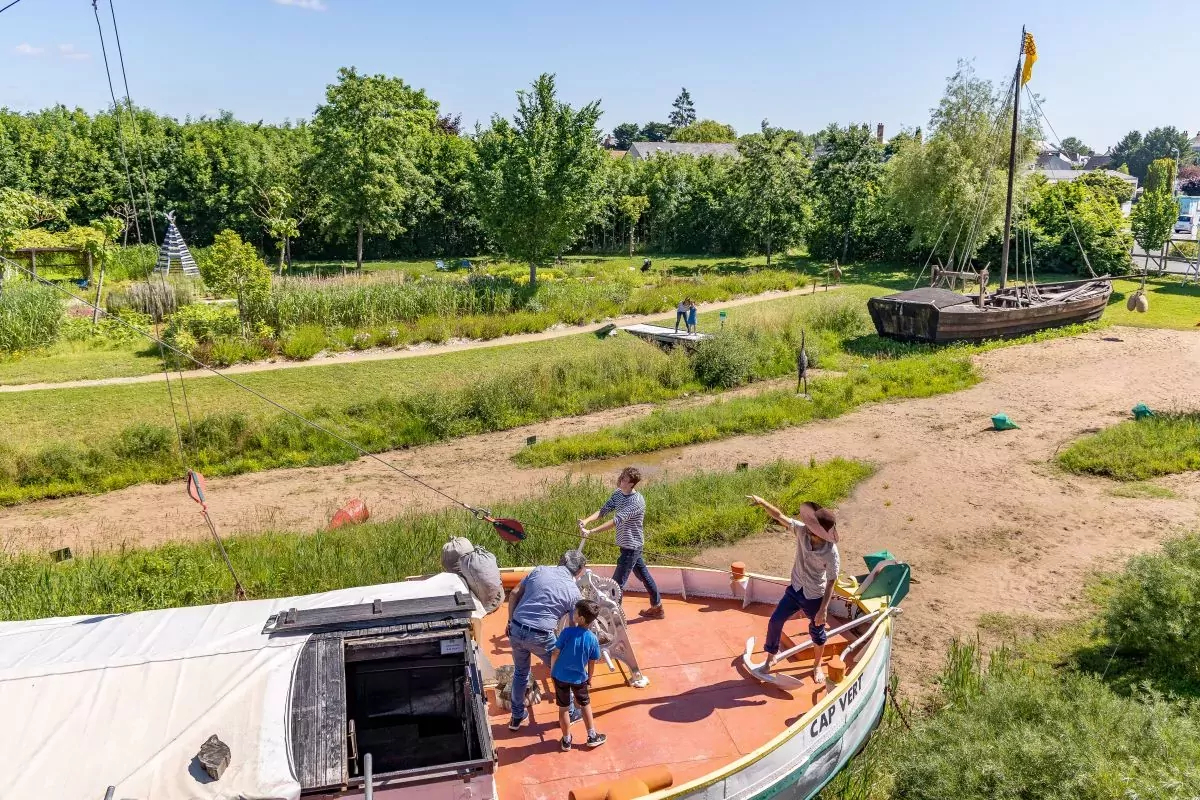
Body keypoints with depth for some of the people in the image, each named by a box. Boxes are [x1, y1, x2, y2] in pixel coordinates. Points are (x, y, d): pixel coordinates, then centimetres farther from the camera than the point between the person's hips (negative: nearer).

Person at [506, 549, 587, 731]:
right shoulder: (574, 592, -3)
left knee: (520, 673, 27)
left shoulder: (539, 570, 6)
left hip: (516, 630, 4)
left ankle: (517, 717, 39)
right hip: (539, 637, -4)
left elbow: (514, 595, 7)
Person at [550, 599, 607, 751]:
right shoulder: (593, 639, -13)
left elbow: (556, 653, -12)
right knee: (585, 705, 22)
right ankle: (592, 736, 29)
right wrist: (589, 678, 16)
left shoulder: (567, 632, -20)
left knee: (564, 708, 14)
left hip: (560, 676, -1)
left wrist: (552, 670, 5)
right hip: (579, 678, 1)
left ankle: (566, 740, 26)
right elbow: (592, 663, -1)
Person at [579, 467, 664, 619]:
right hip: (632, 545, 9)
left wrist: (591, 532, -40)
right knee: (643, 575, 22)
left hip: (631, 546, -9)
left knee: (617, 583, -5)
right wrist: (586, 521, -25)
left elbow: (616, 521, -35)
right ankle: (657, 607, 38)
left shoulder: (636, 501, -28)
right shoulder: (618, 494, 0)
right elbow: (604, 510, -6)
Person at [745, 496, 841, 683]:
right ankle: (771, 656, 36)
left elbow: (831, 582, -20)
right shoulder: (802, 531, -21)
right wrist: (762, 502, -34)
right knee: (775, 622, 11)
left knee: (817, 633, 17)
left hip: (814, 597, -4)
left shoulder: (831, 554, -30)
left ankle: (817, 665, 45)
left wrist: (824, 609, -18)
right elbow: (780, 517, -19)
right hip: (795, 590, 4)